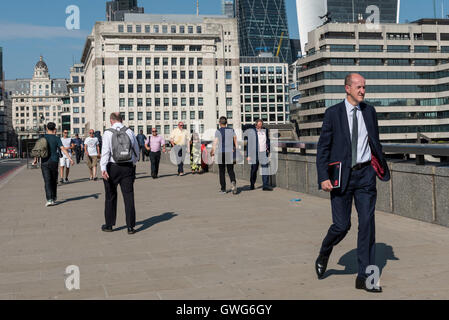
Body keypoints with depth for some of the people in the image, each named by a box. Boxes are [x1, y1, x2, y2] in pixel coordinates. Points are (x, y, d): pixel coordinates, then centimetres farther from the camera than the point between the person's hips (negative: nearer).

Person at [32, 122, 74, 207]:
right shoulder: (56, 138, -3)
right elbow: (63, 149, -12)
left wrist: (35, 159, 16)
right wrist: (69, 158, -15)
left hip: (44, 162, 0)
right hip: (54, 162, 0)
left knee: (47, 182, -4)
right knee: (54, 181, 15)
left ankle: (49, 200, -17)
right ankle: (54, 198, 26)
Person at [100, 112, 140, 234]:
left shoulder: (108, 133, -6)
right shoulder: (129, 132, 3)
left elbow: (105, 151, -15)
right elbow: (136, 150, 10)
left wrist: (103, 168, -19)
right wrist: (134, 163, 25)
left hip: (112, 167, -1)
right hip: (128, 167, 2)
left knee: (110, 196, 12)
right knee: (129, 196, 2)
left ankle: (109, 225, 22)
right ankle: (130, 227, 1)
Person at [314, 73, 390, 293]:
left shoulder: (369, 111, 8)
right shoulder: (333, 113, -4)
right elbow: (323, 147, -4)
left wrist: (382, 167, 13)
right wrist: (323, 177, -12)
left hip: (365, 173, 3)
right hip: (341, 176, -3)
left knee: (367, 223, -2)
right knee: (341, 225, 0)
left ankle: (364, 277, 5)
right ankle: (323, 256, 31)